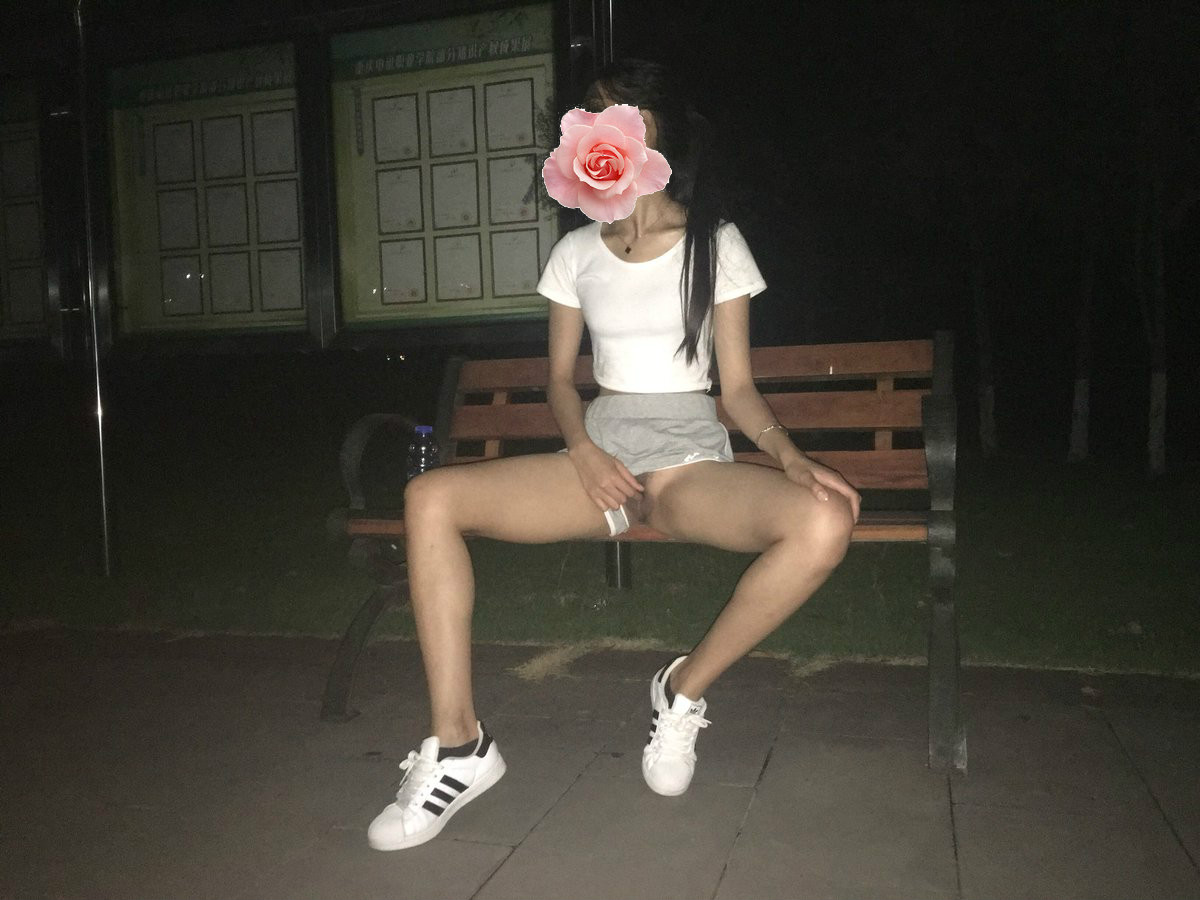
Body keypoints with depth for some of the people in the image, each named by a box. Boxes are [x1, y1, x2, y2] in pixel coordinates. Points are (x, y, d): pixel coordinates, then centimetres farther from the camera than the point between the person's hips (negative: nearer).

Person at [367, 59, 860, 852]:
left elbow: (739, 385, 2)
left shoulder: (715, 244, 4)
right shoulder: (578, 253, 11)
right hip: (600, 455, 3)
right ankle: (459, 744, -14)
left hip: (693, 463, -2)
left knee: (825, 522, -33)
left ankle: (684, 690, -10)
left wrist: (790, 456, -18)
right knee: (431, 499, -20)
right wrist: (584, 450, -8)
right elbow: (561, 376, 13)